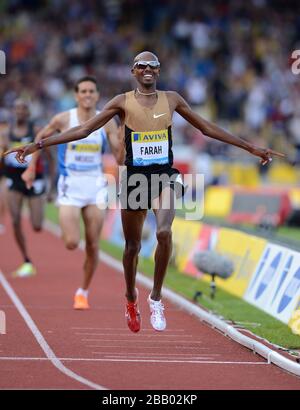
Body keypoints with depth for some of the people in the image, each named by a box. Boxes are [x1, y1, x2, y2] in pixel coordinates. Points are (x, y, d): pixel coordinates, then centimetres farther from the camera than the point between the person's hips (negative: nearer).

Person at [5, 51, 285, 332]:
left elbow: (207, 128, 14)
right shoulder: (123, 102, 1)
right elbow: (84, 129, 1)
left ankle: (156, 298, -10)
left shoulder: (171, 99, 6)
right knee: (132, 245, 9)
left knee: (164, 232, -25)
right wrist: (39, 145, -5)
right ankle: (131, 299, 35)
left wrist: (250, 148, 15)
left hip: (164, 175, 0)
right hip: (134, 177, 0)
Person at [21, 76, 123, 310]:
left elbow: (120, 157, 0)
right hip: (70, 187, -2)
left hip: (95, 187, 2)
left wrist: (123, 140, -19)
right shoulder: (64, 119, -4)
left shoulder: (107, 122, -1)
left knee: (93, 246, 3)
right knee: (71, 243, -14)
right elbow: (41, 138, 12)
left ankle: (84, 292, 20)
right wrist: (31, 168, 11)